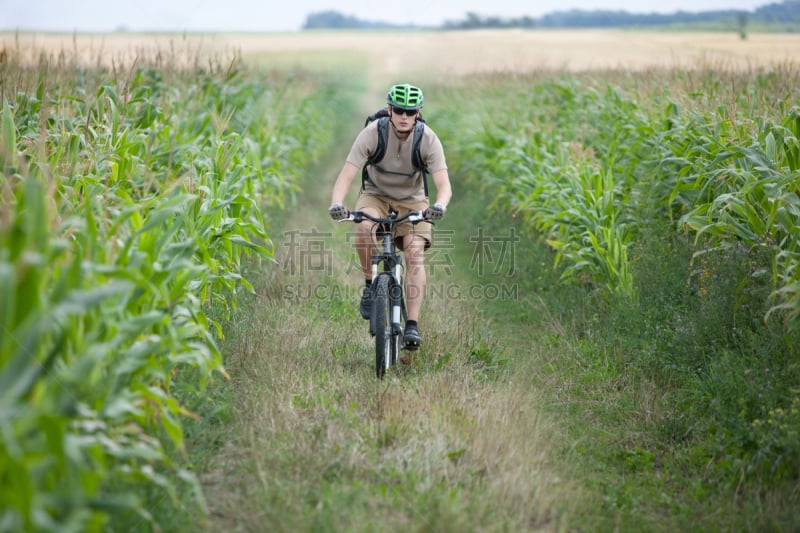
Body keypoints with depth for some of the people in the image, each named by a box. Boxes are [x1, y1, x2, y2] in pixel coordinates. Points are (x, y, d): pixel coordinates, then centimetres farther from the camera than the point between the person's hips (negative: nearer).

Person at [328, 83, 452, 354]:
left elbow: (444, 184, -26)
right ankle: (370, 285, -12)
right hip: (376, 196, 0)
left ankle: (412, 326, -22)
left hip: (411, 201, 0)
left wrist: (440, 205, -50)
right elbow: (346, 175, -26)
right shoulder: (372, 133, -22)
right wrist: (337, 203, -47)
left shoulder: (428, 139, -21)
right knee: (364, 228, -34)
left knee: (415, 255, -21)